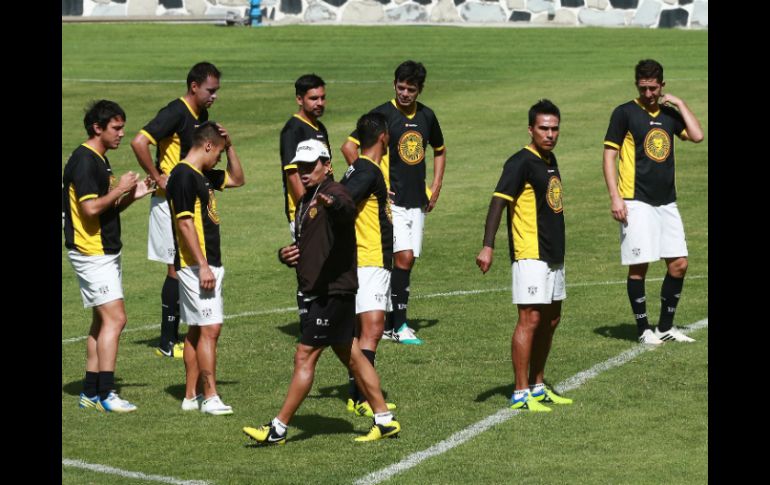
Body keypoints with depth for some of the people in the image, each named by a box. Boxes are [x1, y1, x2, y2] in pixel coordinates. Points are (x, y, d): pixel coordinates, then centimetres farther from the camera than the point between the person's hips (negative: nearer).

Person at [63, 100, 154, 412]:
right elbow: (90, 208, -24)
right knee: (115, 318, -13)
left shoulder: (99, 160, 15)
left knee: (102, 321, 11)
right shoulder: (84, 161, -16)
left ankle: (90, 392, 15)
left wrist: (132, 195, 6)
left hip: (105, 252, 10)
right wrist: (120, 189, -14)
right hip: (91, 253, -10)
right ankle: (106, 394, -13)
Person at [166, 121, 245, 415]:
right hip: (196, 266, -10)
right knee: (210, 329, -11)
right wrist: (203, 267, -22)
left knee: (197, 331, 12)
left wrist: (230, 145, 15)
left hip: (208, 265, 10)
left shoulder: (203, 175, 14)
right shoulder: (183, 176, -15)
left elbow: (237, 179, 29)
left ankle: (191, 396, 16)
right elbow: (185, 224, -20)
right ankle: (210, 398, -10)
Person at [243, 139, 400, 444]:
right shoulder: (305, 203, 17)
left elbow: (347, 209, -39)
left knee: (304, 358, -7)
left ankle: (278, 429, -3)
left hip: (334, 291, -10)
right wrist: (286, 254, 5)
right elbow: (303, 246, 28)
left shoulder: (334, 193, -14)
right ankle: (384, 421, 18)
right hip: (318, 293, 10)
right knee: (351, 357, 13)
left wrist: (332, 204, -63)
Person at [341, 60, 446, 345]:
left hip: (417, 201, 6)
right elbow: (349, 147, -13)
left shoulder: (427, 116, 9)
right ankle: (399, 325, -10)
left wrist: (436, 187, 15)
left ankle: (391, 325, 15)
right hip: (391, 201, -6)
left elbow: (440, 151, 25)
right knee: (403, 257, -16)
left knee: (407, 261, 7)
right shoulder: (382, 114, -9)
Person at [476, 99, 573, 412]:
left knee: (551, 319, 13)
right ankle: (521, 394, -6)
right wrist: (488, 246, -34)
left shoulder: (550, 160, 13)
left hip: (554, 254, 9)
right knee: (530, 318, -10)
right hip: (530, 255, -9)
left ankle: (537, 386, 24)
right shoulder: (521, 162, -14)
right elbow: (499, 200, -23)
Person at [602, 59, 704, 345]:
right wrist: (614, 197, -13)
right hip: (637, 203, -5)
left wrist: (680, 104, 0)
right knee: (638, 266, -4)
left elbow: (697, 136, -2)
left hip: (667, 202, 5)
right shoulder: (625, 113, -2)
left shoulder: (670, 114, 12)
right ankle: (643, 329, 6)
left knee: (679, 264, 4)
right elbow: (609, 155, -4)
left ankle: (666, 327, 15)